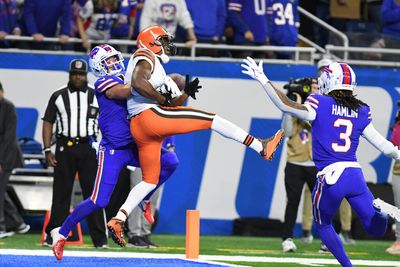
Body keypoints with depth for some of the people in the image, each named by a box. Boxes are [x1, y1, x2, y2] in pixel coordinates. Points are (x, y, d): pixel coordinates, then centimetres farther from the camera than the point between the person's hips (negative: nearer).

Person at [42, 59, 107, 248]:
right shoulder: (58, 96, 7)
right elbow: (48, 123, 7)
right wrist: (47, 150, -2)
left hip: (89, 149, 0)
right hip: (64, 149, 0)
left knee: (93, 192, -3)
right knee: (60, 193, 0)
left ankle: (99, 238, -3)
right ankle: (53, 236, 3)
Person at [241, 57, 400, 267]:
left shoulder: (321, 104, -3)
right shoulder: (361, 111, 11)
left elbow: (286, 106, -10)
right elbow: (380, 143, 14)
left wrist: (263, 80, -5)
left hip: (330, 177, -3)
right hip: (355, 174, 3)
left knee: (323, 225, 21)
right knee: (376, 229, 11)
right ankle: (379, 209, -22)